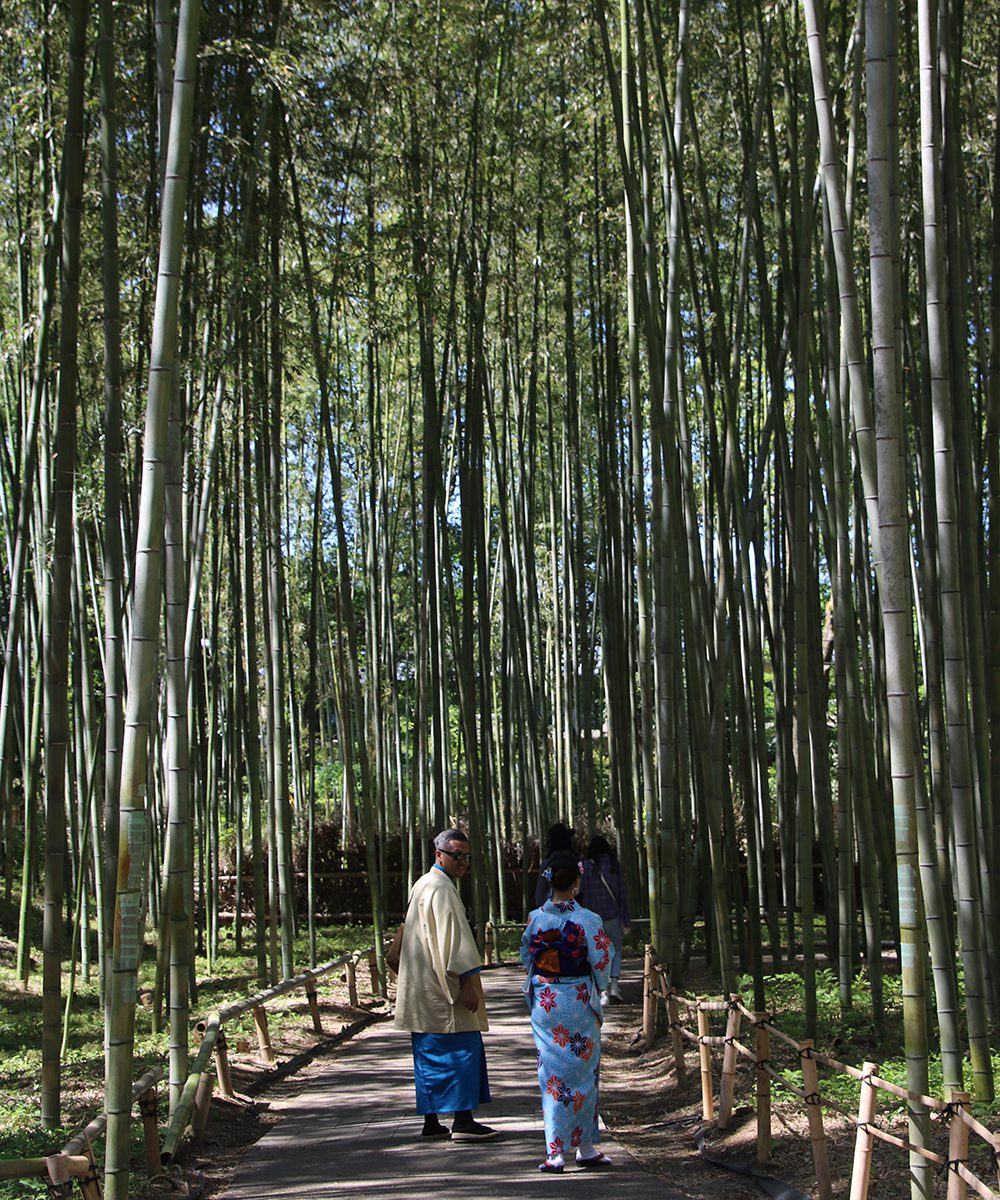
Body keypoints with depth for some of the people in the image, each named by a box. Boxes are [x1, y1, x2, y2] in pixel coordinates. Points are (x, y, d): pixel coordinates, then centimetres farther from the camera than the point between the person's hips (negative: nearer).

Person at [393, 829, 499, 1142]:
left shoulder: (423, 885, 18)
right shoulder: (441, 889, -15)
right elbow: (452, 938, -21)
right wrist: (467, 983, -21)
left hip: (423, 988, 10)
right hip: (441, 987, -10)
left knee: (430, 1054, 11)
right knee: (461, 1049, -6)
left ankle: (431, 1122, 14)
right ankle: (462, 1122, -7)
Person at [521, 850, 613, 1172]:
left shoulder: (535, 918, -4)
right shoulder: (588, 920, -13)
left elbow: (526, 958, 7)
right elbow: (601, 965, -7)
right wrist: (597, 992, 11)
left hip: (544, 1004, 2)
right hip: (580, 1003, -2)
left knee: (552, 1074, 6)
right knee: (583, 1071, 10)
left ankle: (556, 1151, 3)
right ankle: (586, 1147, 17)